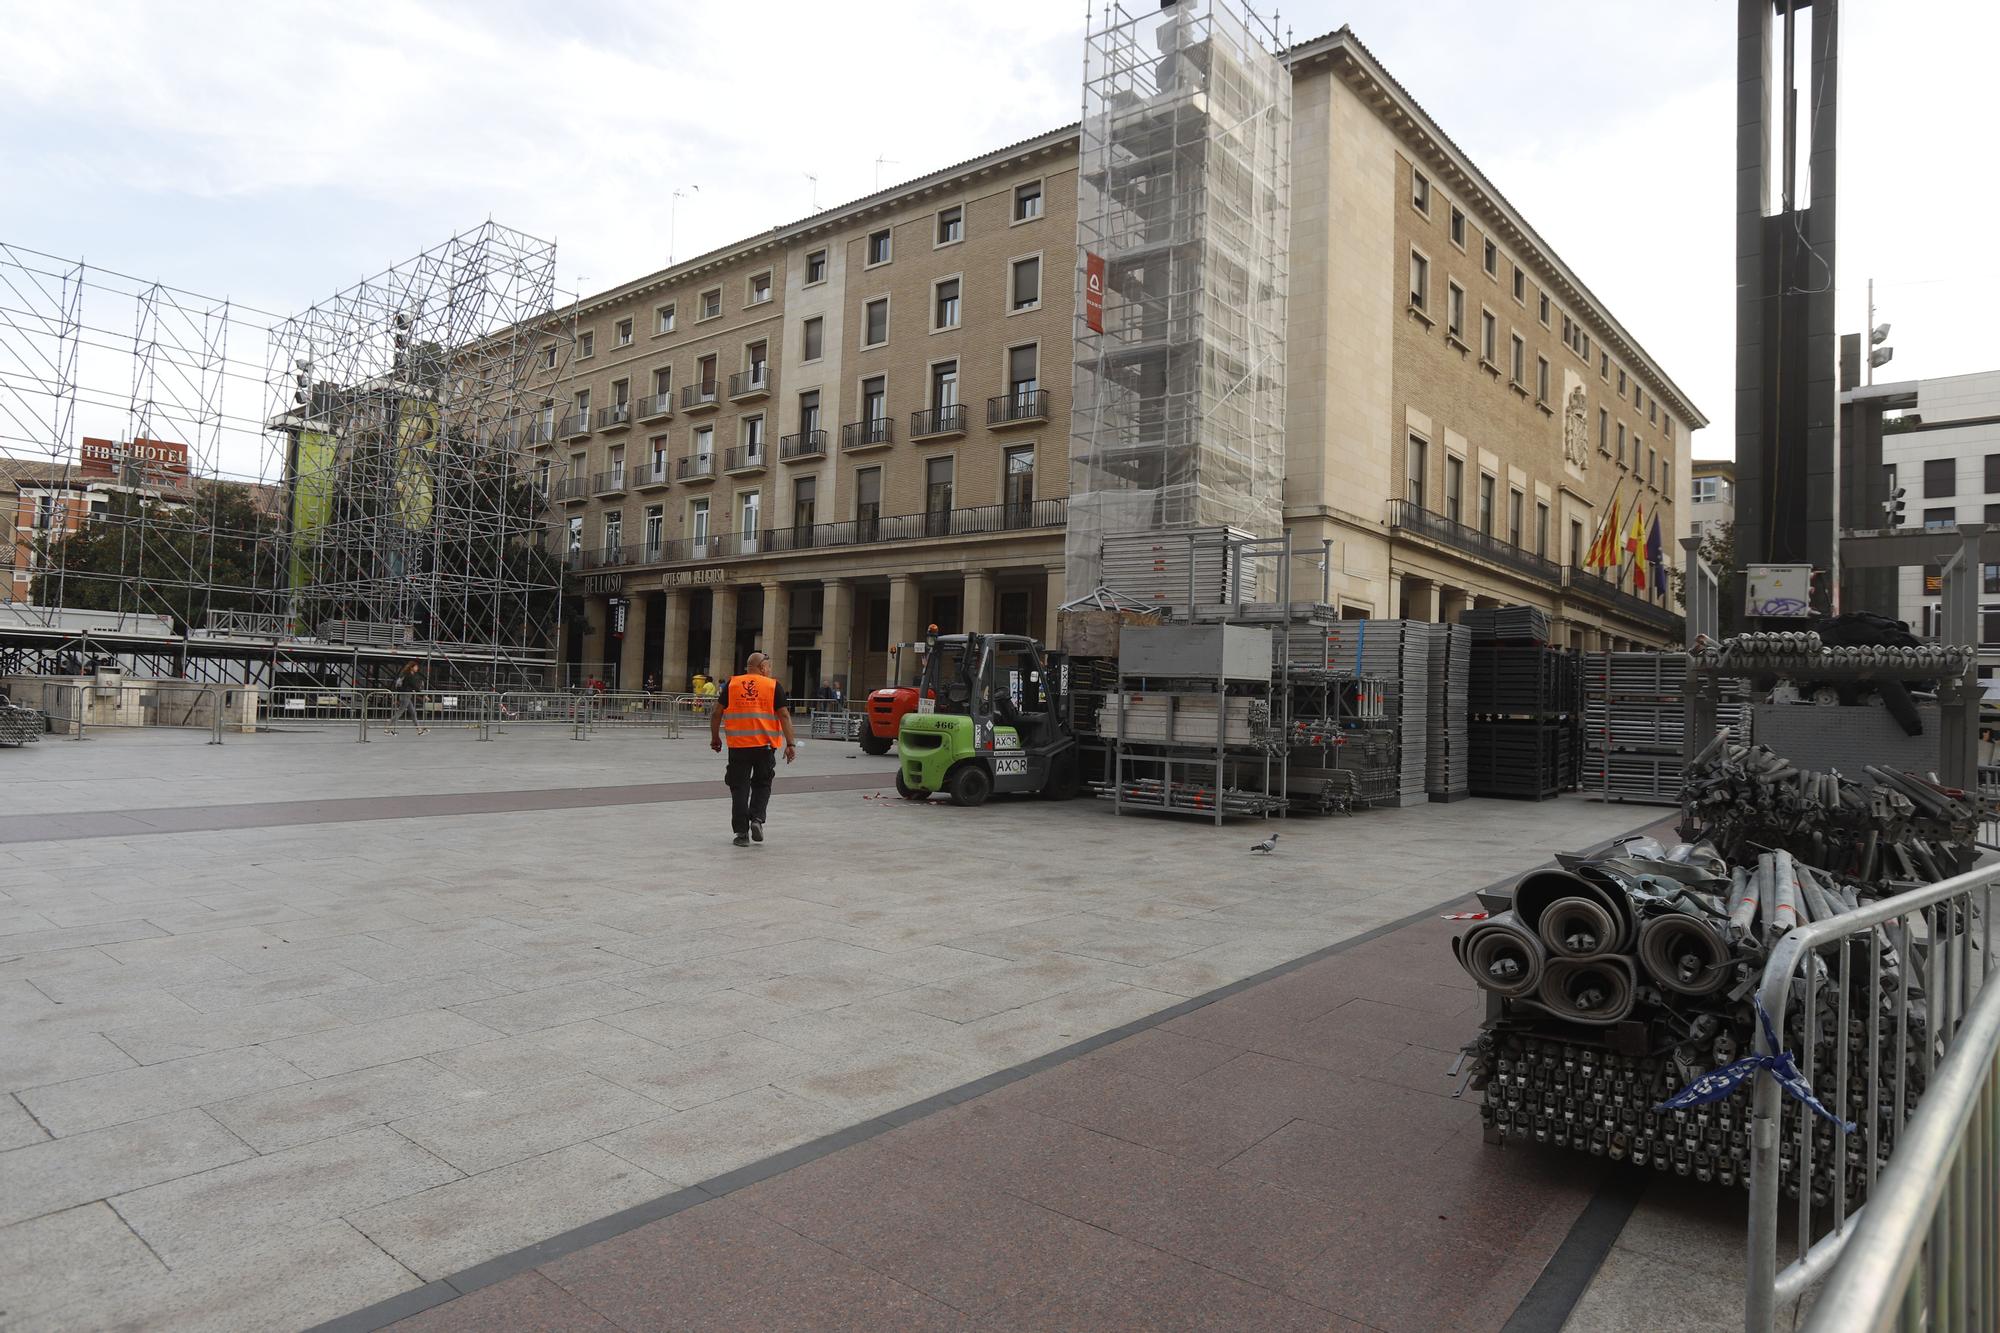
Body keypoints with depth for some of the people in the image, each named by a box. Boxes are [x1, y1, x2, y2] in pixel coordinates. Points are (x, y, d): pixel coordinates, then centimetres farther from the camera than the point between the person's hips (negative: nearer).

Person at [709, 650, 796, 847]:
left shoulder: (731, 684, 5)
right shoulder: (773, 686, 0)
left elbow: (717, 713, 5)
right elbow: (784, 715, -4)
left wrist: (715, 738, 17)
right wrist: (790, 744, -2)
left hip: (738, 745, 1)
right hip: (765, 745, -1)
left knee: (739, 788, 8)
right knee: (762, 784, 18)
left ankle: (742, 832, 7)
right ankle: (757, 818, -1)